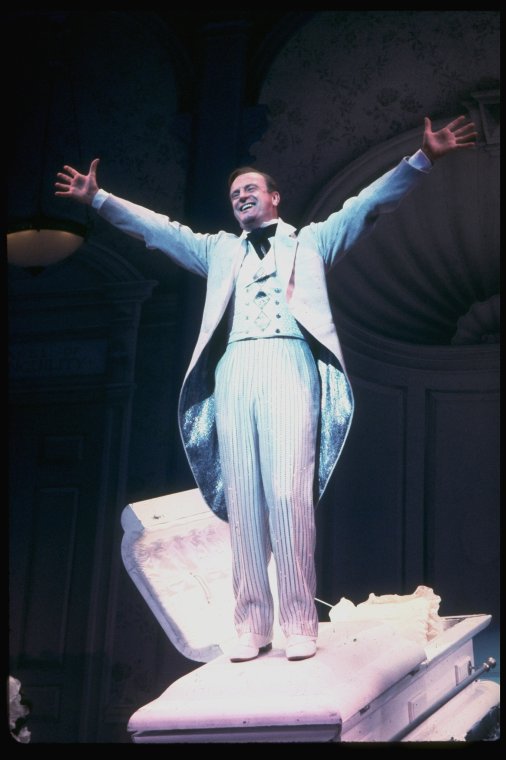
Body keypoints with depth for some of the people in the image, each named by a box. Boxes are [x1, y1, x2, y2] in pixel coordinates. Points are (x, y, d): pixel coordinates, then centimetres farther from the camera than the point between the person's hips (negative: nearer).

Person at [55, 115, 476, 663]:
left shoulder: (312, 241, 23)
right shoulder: (220, 251, 31)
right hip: (234, 368, 3)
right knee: (242, 496, -6)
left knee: (289, 492, -16)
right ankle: (252, 625, -6)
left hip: (290, 363, -3)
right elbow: (156, 228, 31)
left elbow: (369, 203, 14)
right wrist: (98, 198, 26)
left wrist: (422, 159, 3)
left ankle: (300, 622, -15)